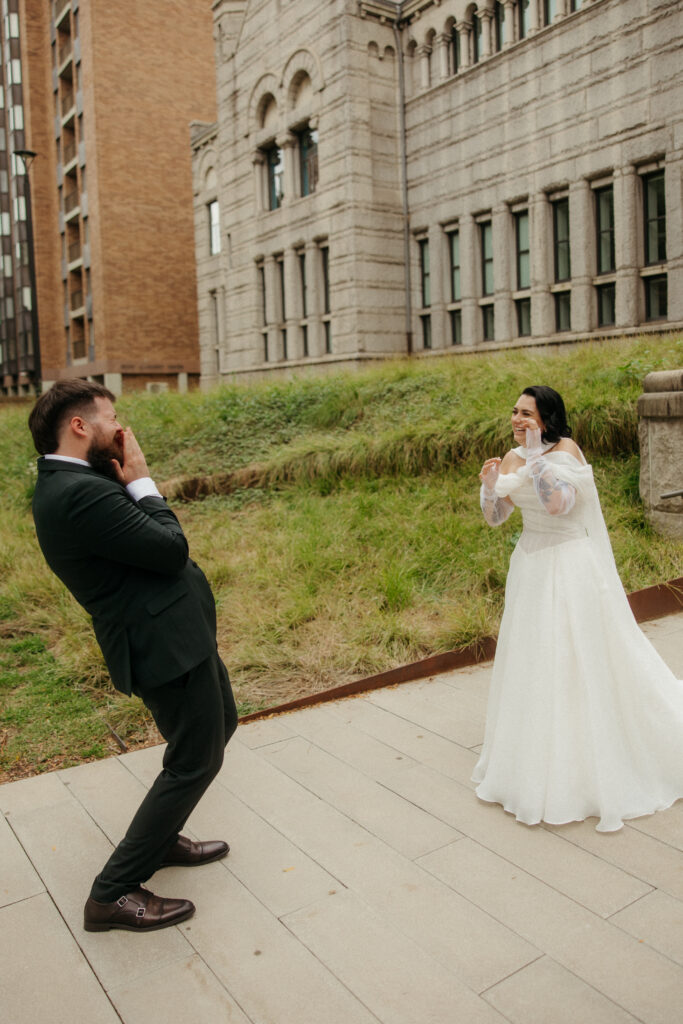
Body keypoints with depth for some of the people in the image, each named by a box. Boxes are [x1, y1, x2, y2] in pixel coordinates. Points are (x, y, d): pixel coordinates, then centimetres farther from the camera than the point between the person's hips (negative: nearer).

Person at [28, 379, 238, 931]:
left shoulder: (68, 484, 10)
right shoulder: (80, 494, -24)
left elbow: (152, 539, 11)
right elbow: (171, 548, -22)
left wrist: (129, 481, 0)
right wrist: (141, 481, -11)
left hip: (178, 634, 11)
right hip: (169, 644, -11)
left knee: (220, 725, 25)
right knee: (195, 763, 2)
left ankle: (161, 838, 40)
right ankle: (113, 893, 15)